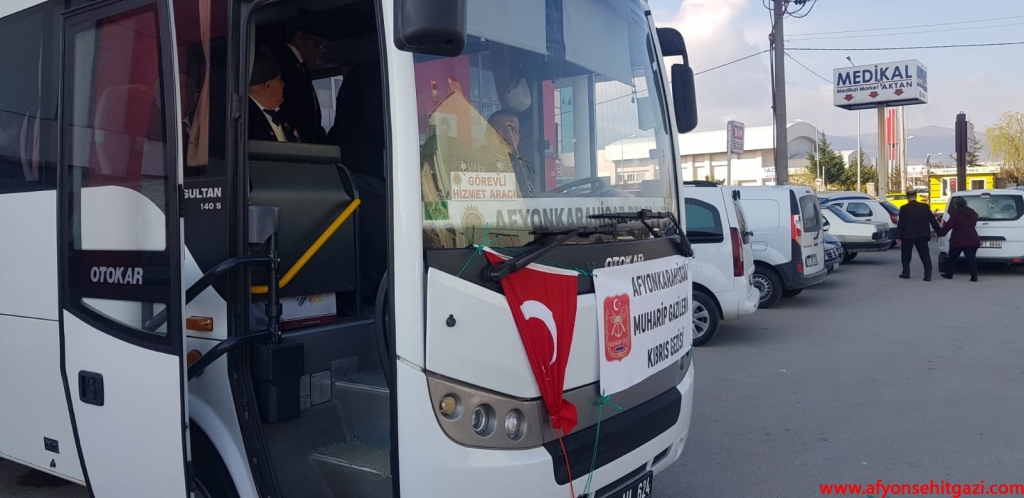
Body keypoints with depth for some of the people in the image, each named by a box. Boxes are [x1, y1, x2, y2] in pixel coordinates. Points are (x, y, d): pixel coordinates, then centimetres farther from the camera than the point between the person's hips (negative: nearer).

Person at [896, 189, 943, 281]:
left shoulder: (904, 208, -7)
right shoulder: (925, 207, 2)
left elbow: (901, 223, -8)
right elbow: (932, 220, 5)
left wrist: (898, 236, -5)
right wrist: (939, 231, 13)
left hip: (908, 235, -2)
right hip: (922, 235, 2)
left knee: (906, 255, 14)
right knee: (925, 255, 2)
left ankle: (906, 273, 17)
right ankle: (928, 275, -5)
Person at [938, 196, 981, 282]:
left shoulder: (955, 213, -8)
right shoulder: (972, 212, 10)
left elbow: (949, 225, -11)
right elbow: (973, 224, 19)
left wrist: (940, 233, -4)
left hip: (957, 239, -3)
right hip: (971, 239, 3)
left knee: (953, 257, 14)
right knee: (971, 258, -3)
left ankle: (949, 274, 23)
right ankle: (974, 276, -12)